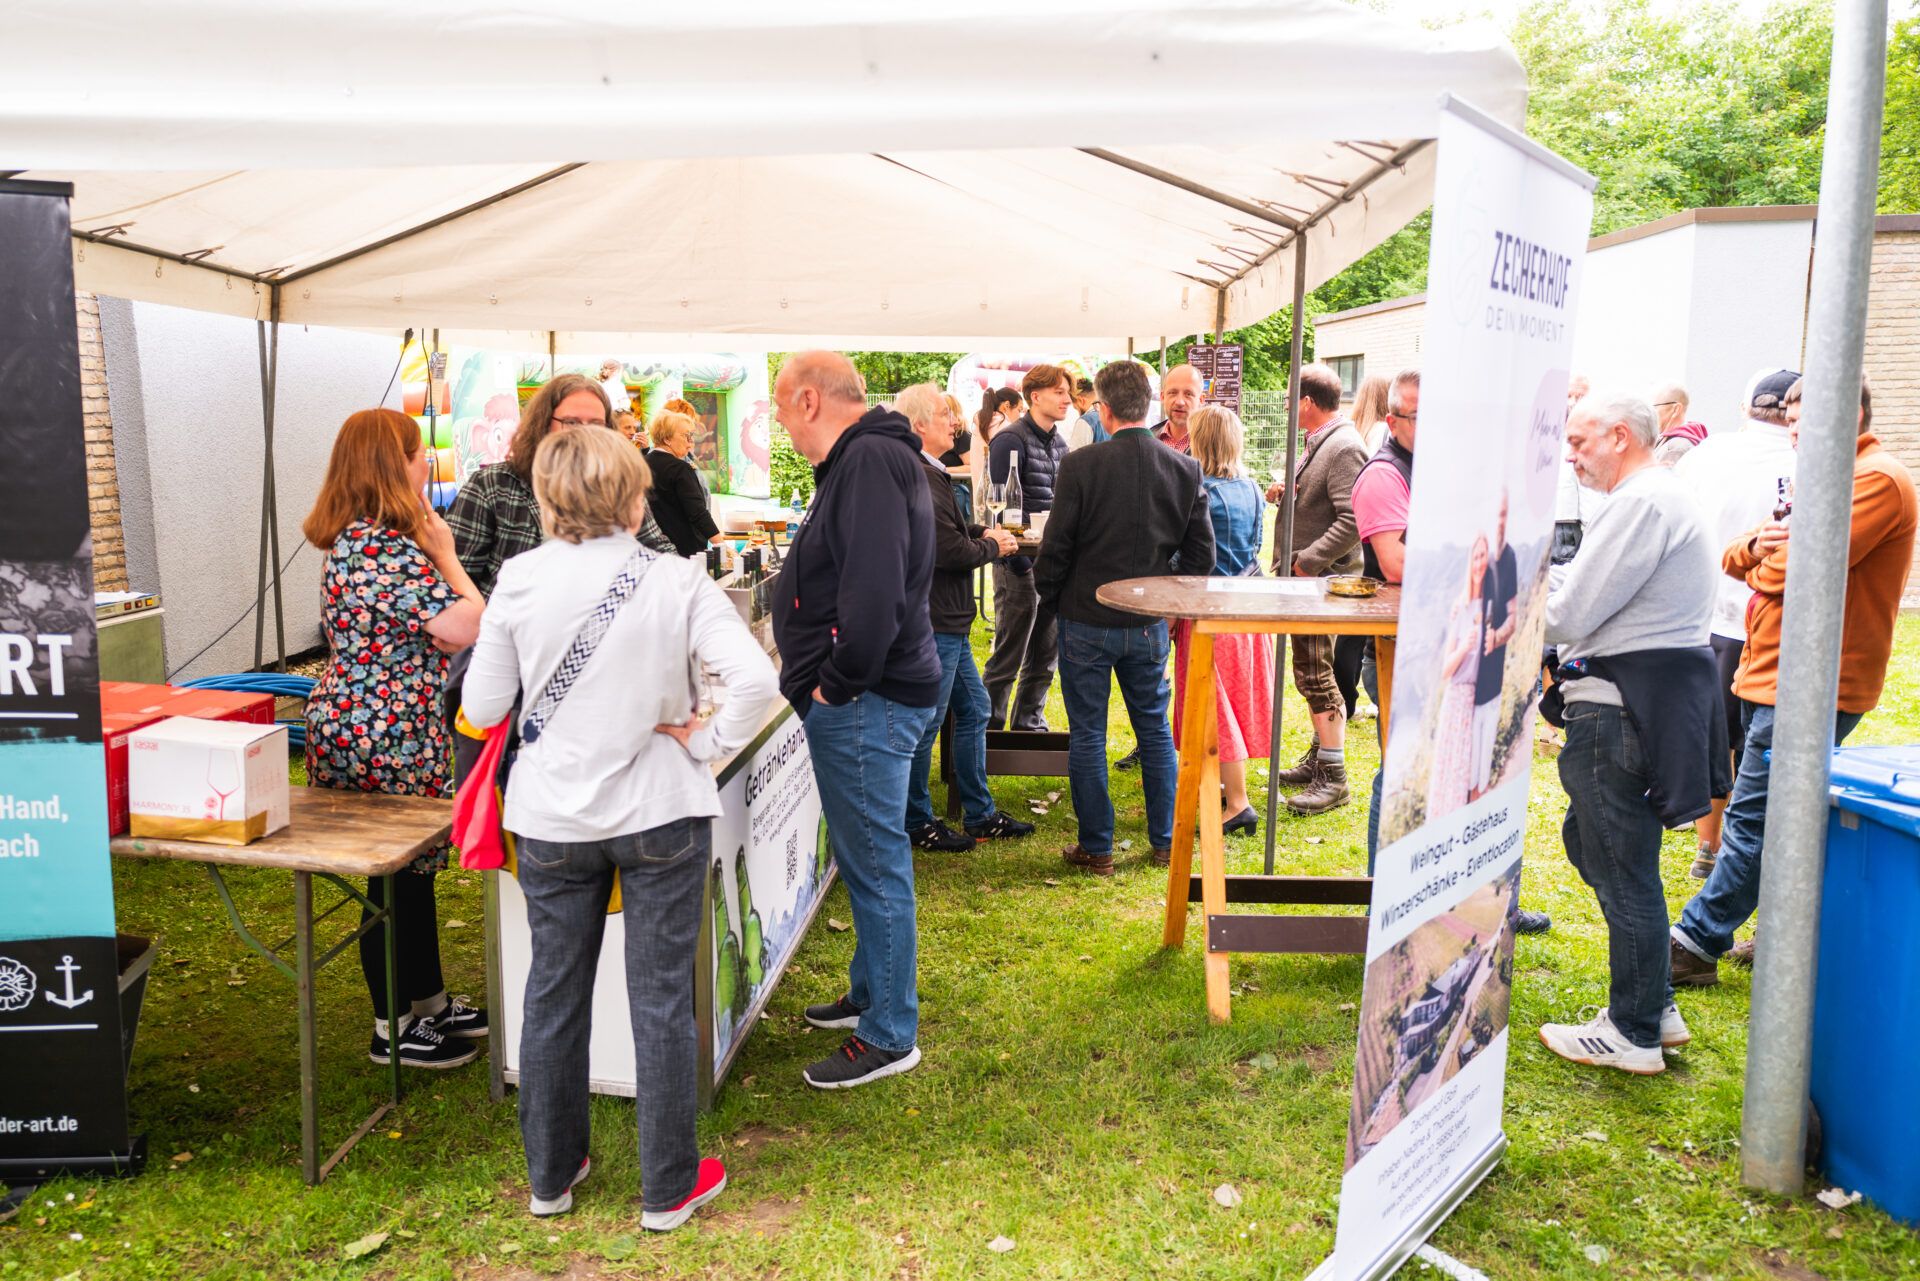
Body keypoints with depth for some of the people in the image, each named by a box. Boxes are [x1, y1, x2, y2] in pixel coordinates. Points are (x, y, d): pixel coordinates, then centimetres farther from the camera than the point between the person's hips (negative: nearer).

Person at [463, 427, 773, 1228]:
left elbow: (482, 709, -2)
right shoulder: (675, 583, -11)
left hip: (552, 816, 2)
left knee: (554, 994, 17)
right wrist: (709, 743, -8)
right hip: (658, 812, -2)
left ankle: (551, 1176, 33)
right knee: (661, 999, 9)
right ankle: (668, 1188, 22)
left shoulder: (520, 581, -6)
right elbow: (756, 681, -22)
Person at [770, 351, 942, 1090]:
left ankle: (889, 1035, 11)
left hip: (866, 701, -11)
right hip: (863, 696, 11)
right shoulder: (864, 457, 16)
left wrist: (836, 685, -19)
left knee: (876, 863, -1)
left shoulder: (870, 461, -18)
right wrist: (831, 679, 14)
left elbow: (873, 592, -29)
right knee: (865, 855, 21)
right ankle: (871, 994, 36)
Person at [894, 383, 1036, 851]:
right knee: (926, 723, 1)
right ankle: (916, 824, 16)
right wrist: (993, 547, -6)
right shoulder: (920, 480, -21)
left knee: (972, 709, 18)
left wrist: (982, 533, 5)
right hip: (932, 623, -11)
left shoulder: (931, 475, 14)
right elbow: (951, 551, -24)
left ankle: (980, 814, 29)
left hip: (949, 622, 11)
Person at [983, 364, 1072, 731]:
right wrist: (1021, 562, -19)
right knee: (1009, 655, -3)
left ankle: (1029, 722, 26)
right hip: (1021, 563, -8)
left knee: (1046, 652, 13)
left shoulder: (1059, 442, 14)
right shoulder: (1011, 440, -10)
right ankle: (989, 726, 9)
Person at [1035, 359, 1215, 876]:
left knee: (1087, 735, 7)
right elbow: (1201, 555, 0)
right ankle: (1165, 842, 24)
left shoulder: (1080, 464, -15)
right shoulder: (1184, 469, -4)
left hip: (1087, 620, -3)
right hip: (1149, 622, 3)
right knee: (1155, 729, 16)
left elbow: (1056, 547, -11)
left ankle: (1096, 848, 14)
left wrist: (1050, 596, 6)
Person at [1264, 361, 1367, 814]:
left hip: (1322, 578, -10)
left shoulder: (1344, 447, -17)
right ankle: (1319, 758, 30)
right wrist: (1287, 489, 7)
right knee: (1312, 672, 17)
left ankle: (1333, 777, -1)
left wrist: (1308, 562, -23)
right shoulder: (1319, 442, 15)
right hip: (1306, 576, 10)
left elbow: (1352, 520, -25)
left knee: (1315, 674, -8)